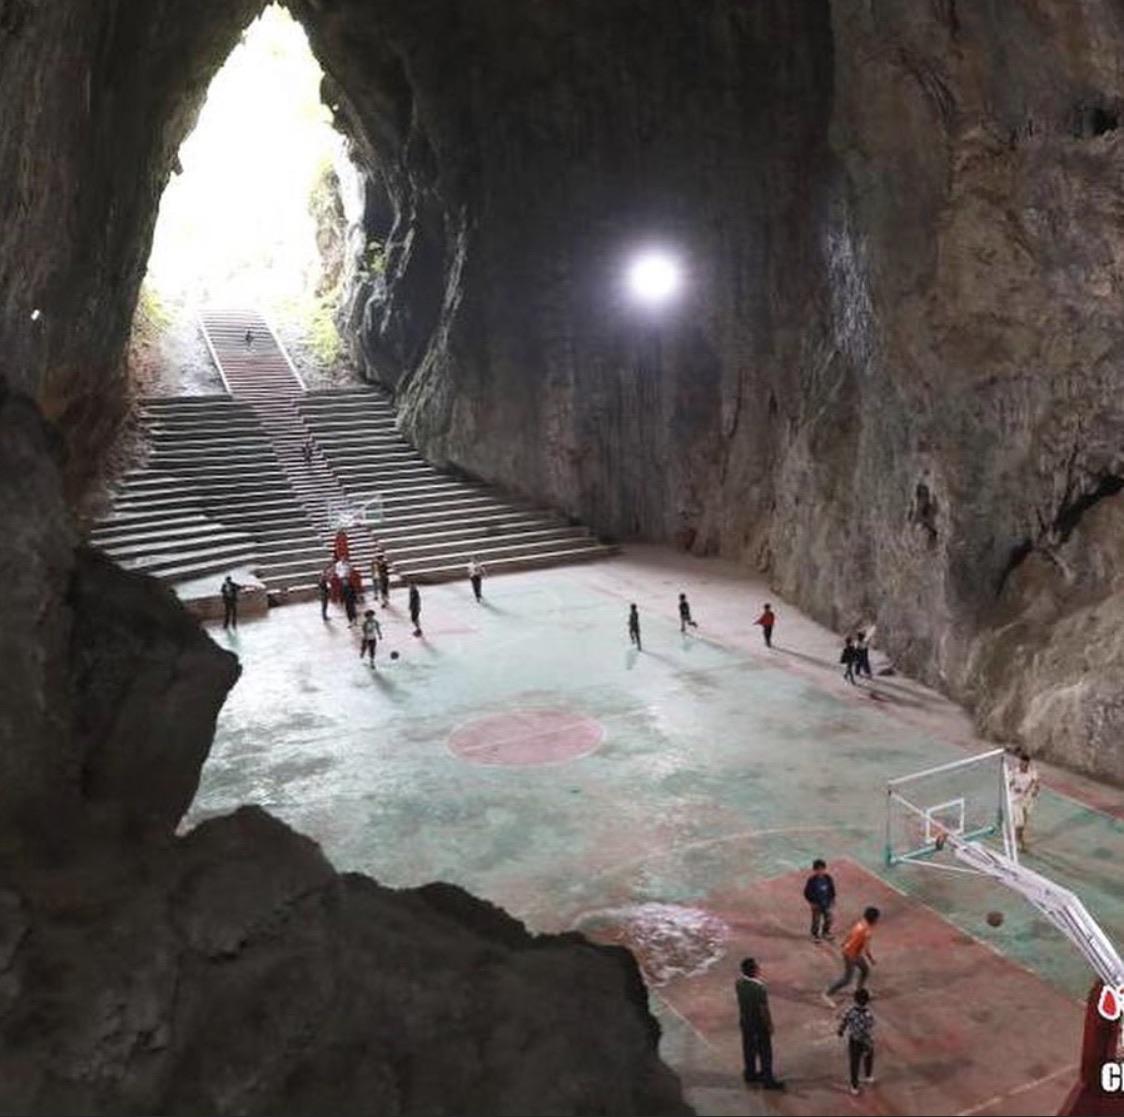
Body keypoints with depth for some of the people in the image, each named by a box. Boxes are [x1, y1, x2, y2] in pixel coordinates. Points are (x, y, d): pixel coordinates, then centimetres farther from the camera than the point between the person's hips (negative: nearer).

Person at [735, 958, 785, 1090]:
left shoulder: (739, 982, -14)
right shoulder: (760, 988, -33)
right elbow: (764, 1010, -23)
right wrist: (769, 1025, -12)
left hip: (744, 1021, 6)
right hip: (759, 1024, -6)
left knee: (748, 1047, 24)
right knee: (765, 1052, 12)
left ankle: (750, 1073, 41)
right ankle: (768, 1081, 24)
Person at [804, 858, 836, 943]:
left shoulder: (828, 878, -11)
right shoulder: (812, 880, -24)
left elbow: (832, 889, 4)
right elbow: (807, 892, -14)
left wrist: (832, 899, 6)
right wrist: (811, 902, -15)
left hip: (827, 903, 4)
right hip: (817, 905, -4)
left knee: (828, 919, 19)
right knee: (816, 920, 9)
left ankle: (826, 932, 44)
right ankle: (815, 935, 32)